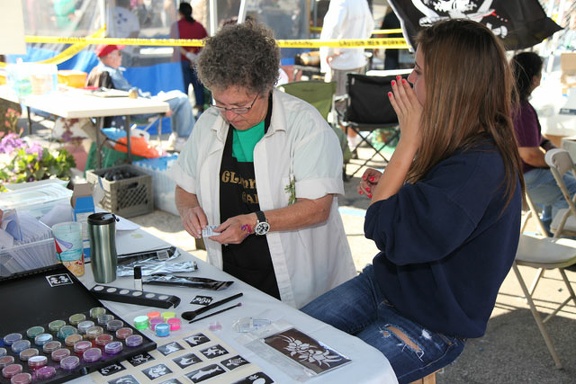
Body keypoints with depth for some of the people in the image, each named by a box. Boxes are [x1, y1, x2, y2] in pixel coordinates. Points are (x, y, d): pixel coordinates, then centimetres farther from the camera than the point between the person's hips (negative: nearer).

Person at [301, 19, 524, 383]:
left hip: (429, 327, -8)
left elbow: (388, 231, -30)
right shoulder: (457, 147, 1)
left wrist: (410, 139, -25)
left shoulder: (481, 167, -29)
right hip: (384, 282, 8)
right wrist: (386, 186, -4)